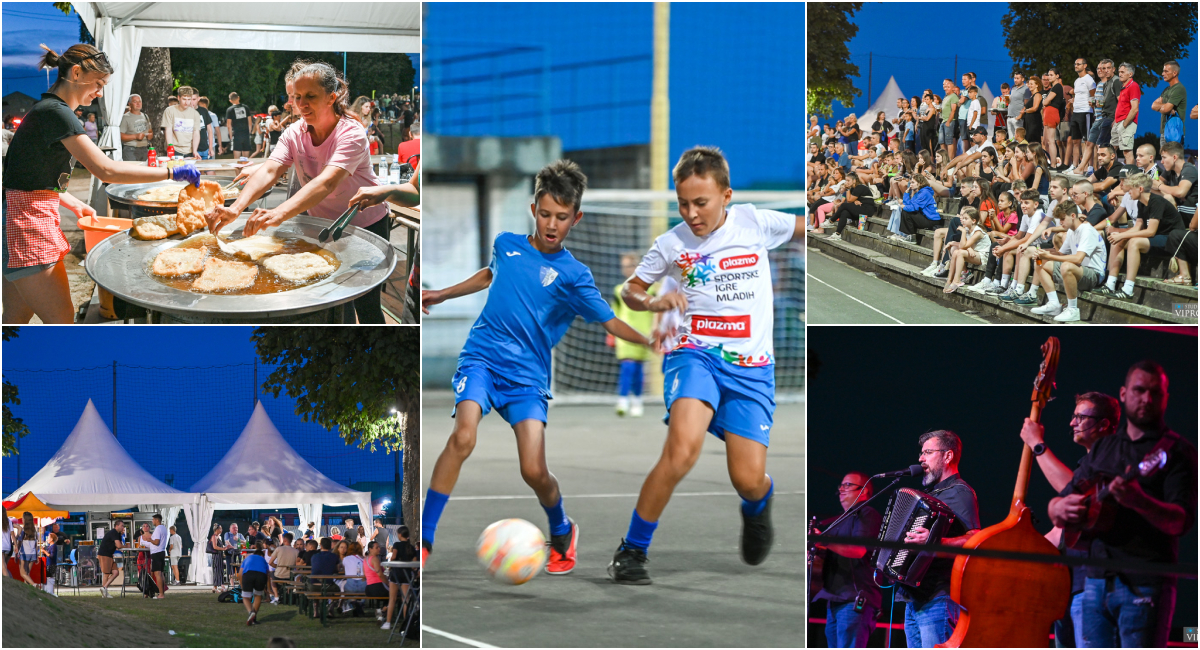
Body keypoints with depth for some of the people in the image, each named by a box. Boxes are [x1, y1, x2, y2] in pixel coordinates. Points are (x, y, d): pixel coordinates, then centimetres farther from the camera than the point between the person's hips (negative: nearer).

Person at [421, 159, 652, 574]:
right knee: (463, 437, -26)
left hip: (528, 375, -1)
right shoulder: (506, 244, 8)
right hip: (482, 357, 1)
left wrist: (653, 341, -20)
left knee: (534, 471, -13)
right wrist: (443, 294, 38)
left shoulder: (573, 275, -2)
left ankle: (562, 532, 22)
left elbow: (612, 323, -4)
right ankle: (423, 540, -19)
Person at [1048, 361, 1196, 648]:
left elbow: (1180, 521, -14)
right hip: (1097, 579, 6)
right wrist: (1060, 509, -6)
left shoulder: (1177, 451, 0)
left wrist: (1139, 501, -34)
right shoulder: (1102, 448, 18)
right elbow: (1055, 506, 20)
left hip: (1145, 585, -6)